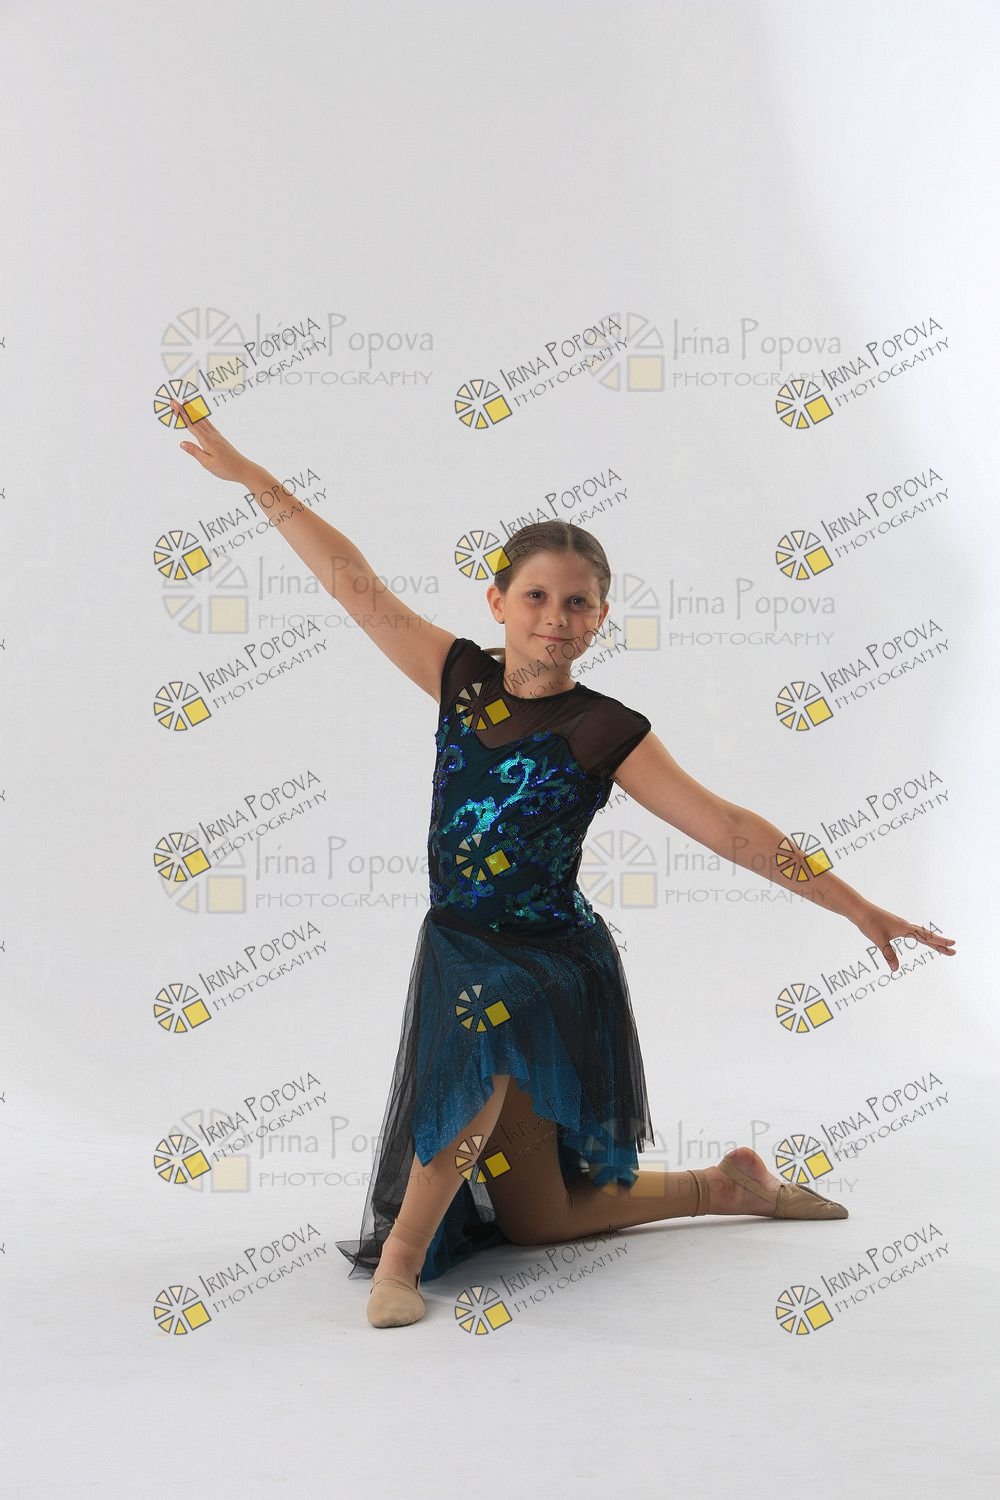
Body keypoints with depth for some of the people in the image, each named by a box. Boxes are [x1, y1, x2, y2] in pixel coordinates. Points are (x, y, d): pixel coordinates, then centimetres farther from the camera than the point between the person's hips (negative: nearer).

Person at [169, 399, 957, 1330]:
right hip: (460, 949, 4)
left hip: (552, 967, -4)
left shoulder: (606, 732, -11)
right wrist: (248, 475, -1)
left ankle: (403, 1253, -24)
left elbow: (728, 829, -14)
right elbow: (354, 584, -1)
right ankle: (727, 1187, 34)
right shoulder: (462, 677, -2)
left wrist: (860, 909, -18)